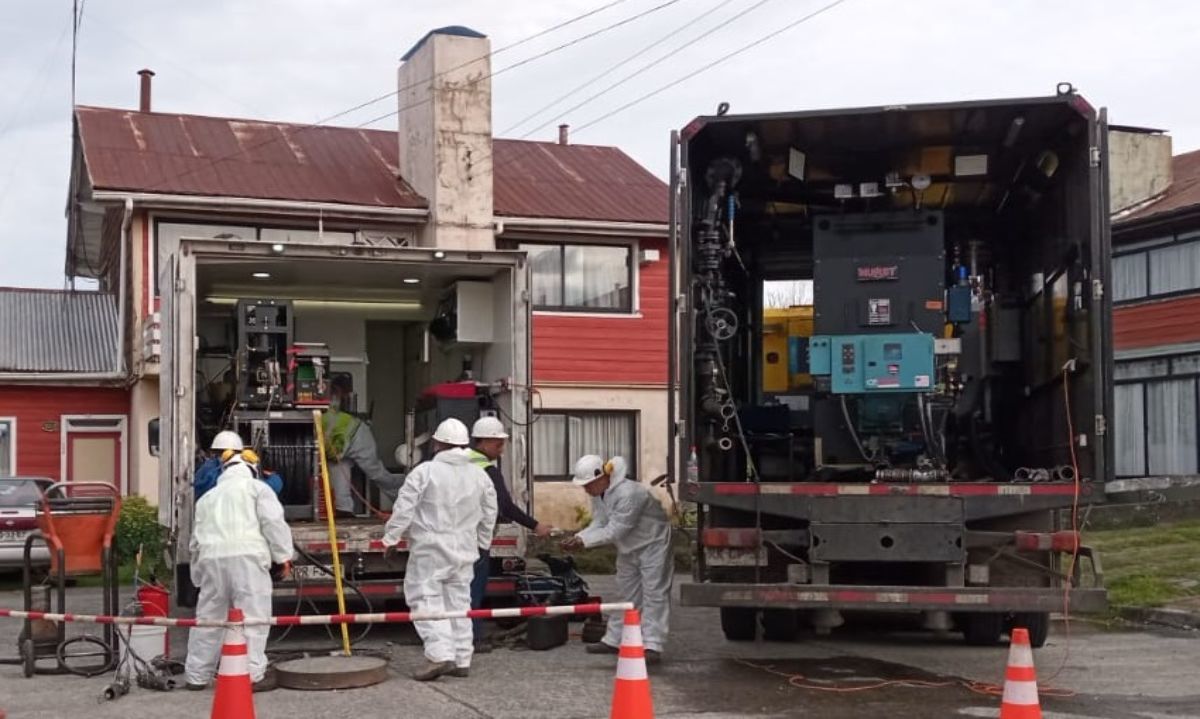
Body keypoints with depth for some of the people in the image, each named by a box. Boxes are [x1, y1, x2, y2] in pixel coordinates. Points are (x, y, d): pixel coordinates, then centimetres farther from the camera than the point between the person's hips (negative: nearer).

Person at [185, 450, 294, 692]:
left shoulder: (207, 497, 29)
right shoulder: (256, 488, 14)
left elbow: (196, 540, 28)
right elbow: (273, 522, -1)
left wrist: (198, 576, 34)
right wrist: (283, 555, 3)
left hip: (211, 558, 5)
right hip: (246, 556, -5)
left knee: (209, 617, 13)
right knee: (252, 616, -3)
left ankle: (196, 676, 20)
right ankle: (252, 676, -5)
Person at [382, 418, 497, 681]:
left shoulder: (424, 472, -11)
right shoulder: (479, 476, 6)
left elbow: (404, 509, -10)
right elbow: (489, 515, 15)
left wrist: (391, 538, 1)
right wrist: (481, 542, 28)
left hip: (430, 550, -5)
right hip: (463, 551, 5)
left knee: (426, 600, -1)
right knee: (459, 602, 11)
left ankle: (440, 654, -14)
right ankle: (461, 660, 13)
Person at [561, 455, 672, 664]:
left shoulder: (628, 493, -34)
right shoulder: (598, 493, -5)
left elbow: (614, 531, -33)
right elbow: (598, 524, -5)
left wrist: (584, 541, -32)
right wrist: (577, 538, -22)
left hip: (652, 543, -9)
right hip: (628, 547, 9)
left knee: (653, 593, -11)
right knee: (626, 593, 15)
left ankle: (652, 645, -14)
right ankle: (614, 640, 23)